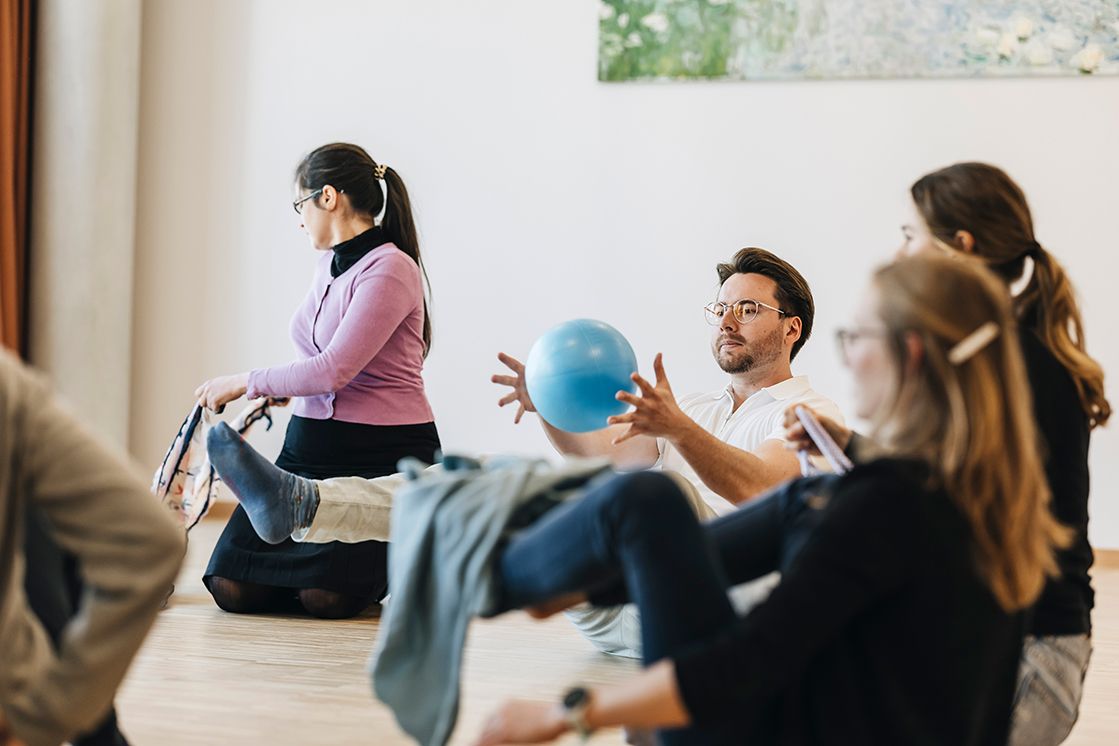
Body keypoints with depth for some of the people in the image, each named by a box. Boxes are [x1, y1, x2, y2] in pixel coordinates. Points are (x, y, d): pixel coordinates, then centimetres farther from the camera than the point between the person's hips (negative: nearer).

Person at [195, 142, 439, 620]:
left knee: (326, 597, -22)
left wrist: (246, 383, -10)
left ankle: (400, 563, 10)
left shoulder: (390, 269, -15)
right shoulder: (329, 265, 13)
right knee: (233, 587, -9)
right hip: (308, 448, 8)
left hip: (385, 455, -7)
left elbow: (333, 370, -20)